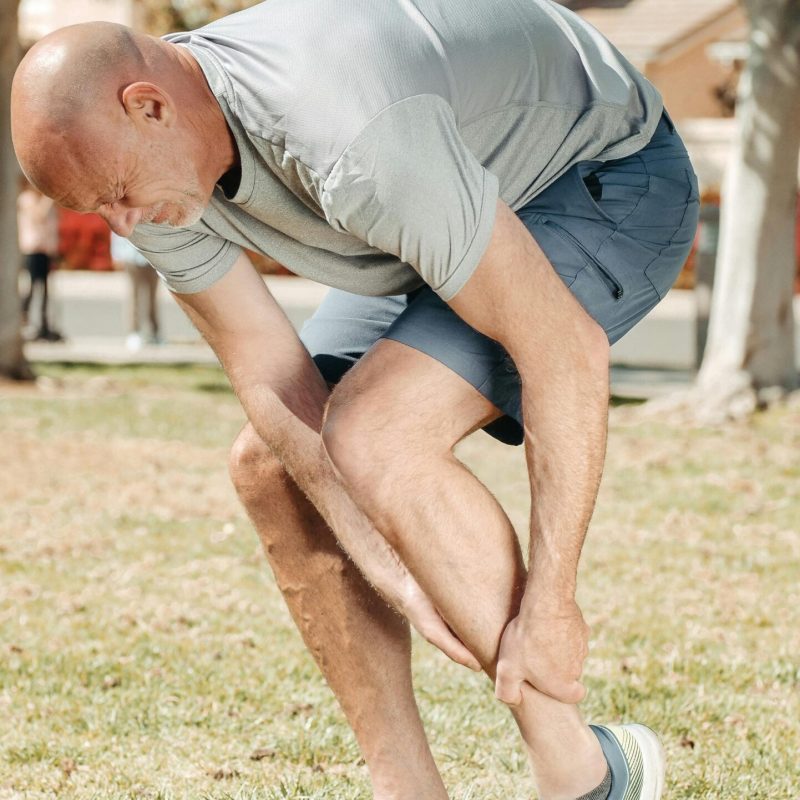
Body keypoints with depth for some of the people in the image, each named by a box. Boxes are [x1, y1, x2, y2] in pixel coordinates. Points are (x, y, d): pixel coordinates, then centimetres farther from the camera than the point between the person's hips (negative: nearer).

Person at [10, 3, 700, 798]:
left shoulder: (344, 136, -40)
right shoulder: (141, 160, -14)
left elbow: (565, 345, -35)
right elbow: (272, 381, -9)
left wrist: (547, 606, -31)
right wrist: (395, 574, -19)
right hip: (468, 215, 9)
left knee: (372, 440, -27)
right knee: (268, 469, 2)